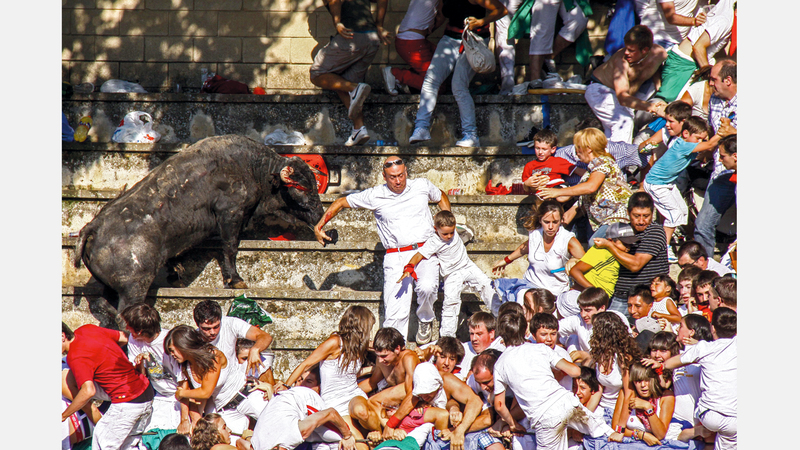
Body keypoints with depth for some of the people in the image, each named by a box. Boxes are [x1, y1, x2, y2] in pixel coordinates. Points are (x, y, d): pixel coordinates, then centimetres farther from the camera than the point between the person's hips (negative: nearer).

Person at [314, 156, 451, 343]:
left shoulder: (422, 186, 6)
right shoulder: (375, 196, 2)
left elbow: (442, 197, 28)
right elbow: (341, 202, 14)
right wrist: (320, 225, 11)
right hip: (396, 257, 0)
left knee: (427, 287, -28)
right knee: (395, 314, -11)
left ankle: (425, 321, 4)